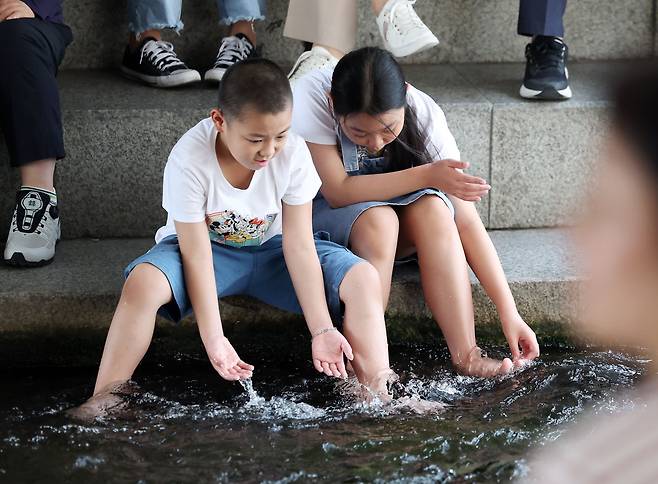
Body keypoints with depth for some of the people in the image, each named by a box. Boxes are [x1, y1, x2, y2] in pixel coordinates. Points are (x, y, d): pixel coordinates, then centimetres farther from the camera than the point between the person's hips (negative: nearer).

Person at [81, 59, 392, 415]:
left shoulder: (293, 153, -21)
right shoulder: (189, 161, -29)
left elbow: (299, 245, -17)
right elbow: (197, 255, -25)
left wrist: (322, 331, -22)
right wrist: (213, 339, -31)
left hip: (269, 249, 3)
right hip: (211, 248, -3)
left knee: (364, 278, -21)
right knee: (142, 283, -36)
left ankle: (377, 400, -15)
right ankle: (103, 402, -27)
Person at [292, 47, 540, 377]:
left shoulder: (424, 114, -23)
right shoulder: (312, 96, -30)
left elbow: (466, 220, -24)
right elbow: (338, 191, -30)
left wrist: (509, 312, -28)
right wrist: (427, 175, -34)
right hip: (323, 214, -2)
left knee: (433, 208, -30)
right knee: (378, 218, -34)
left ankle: (465, 355, -31)